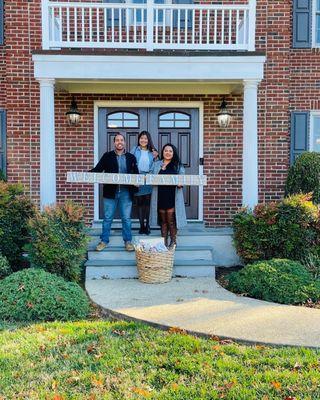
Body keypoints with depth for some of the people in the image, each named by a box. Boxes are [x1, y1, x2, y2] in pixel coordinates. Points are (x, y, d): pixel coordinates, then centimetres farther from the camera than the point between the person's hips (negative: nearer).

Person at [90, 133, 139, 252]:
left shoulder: (131, 157, 7)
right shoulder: (107, 156, 4)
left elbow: (136, 173, 7)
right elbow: (98, 169, -3)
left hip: (126, 192, 1)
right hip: (110, 192, 0)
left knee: (126, 218, 7)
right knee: (107, 218, 8)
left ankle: (128, 241, 19)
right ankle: (104, 241, 20)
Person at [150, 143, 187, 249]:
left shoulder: (178, 166, 8)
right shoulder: (156, 164, 13)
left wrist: (180, 184, -17)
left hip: (172, 196, -2)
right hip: (160, 196, 2)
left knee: (171, 220, -2)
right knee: (163, 220, 8)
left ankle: (173, 241, 12)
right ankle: (164, 242, 17)